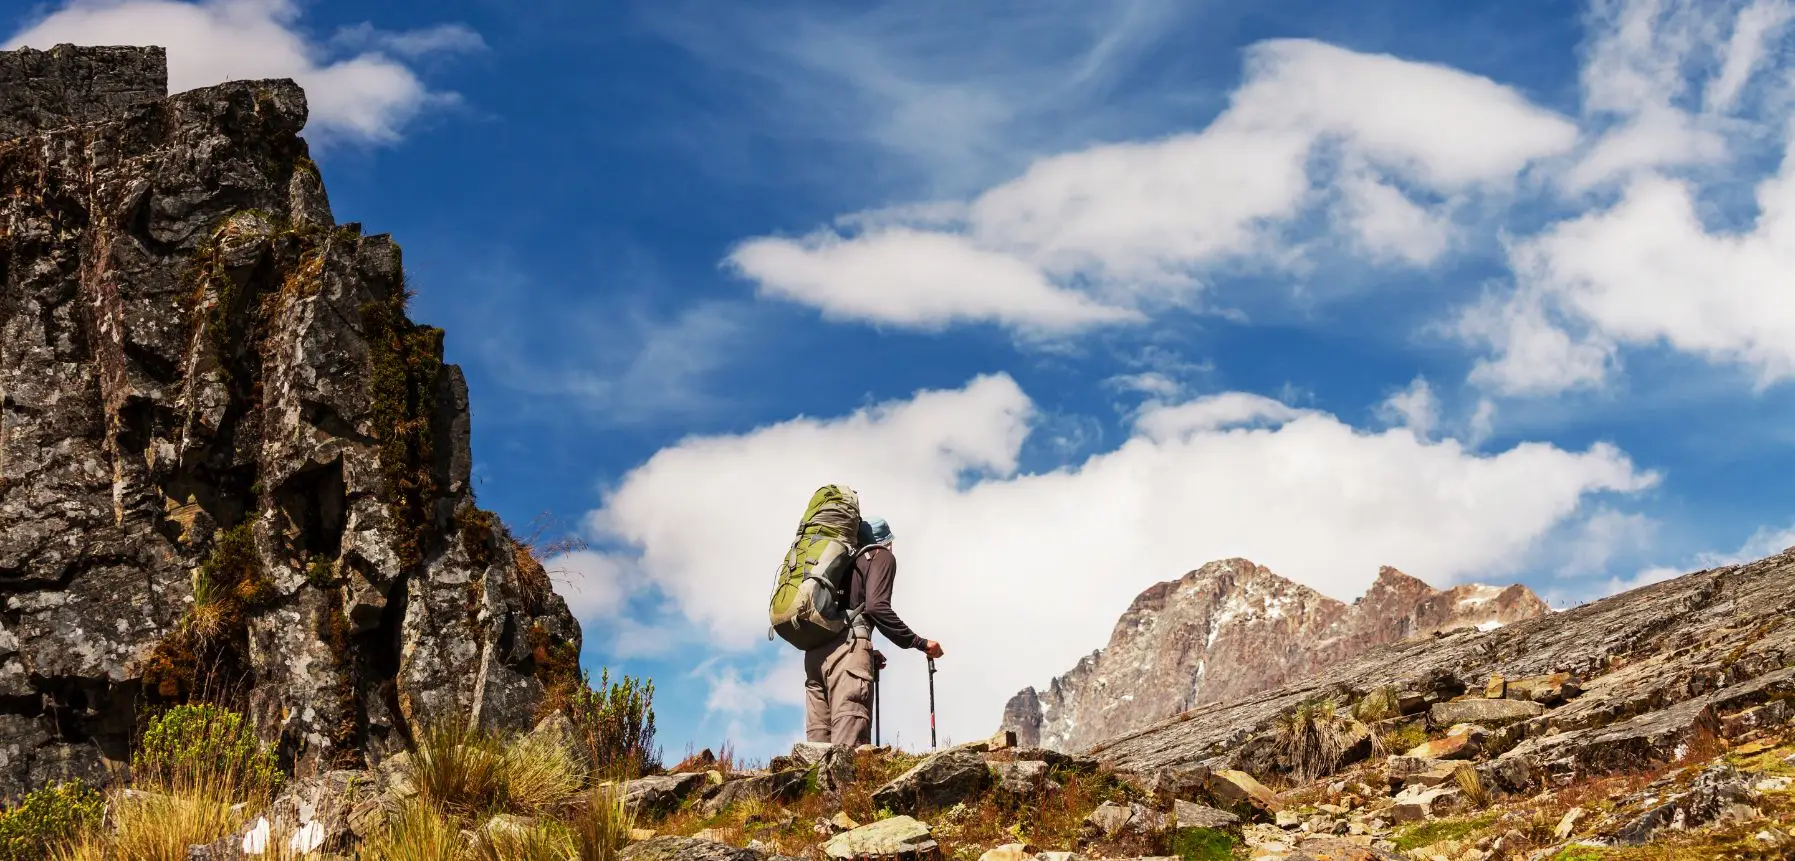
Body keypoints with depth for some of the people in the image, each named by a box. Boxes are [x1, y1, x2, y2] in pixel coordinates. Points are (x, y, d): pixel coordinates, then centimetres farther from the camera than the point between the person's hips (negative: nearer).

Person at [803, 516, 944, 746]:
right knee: (848, 747, -20)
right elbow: (877, 607, -7)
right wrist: (920, 643, -2)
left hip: (815, 651, 7)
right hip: (848, 646, -7)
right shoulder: (882, 557, 11)